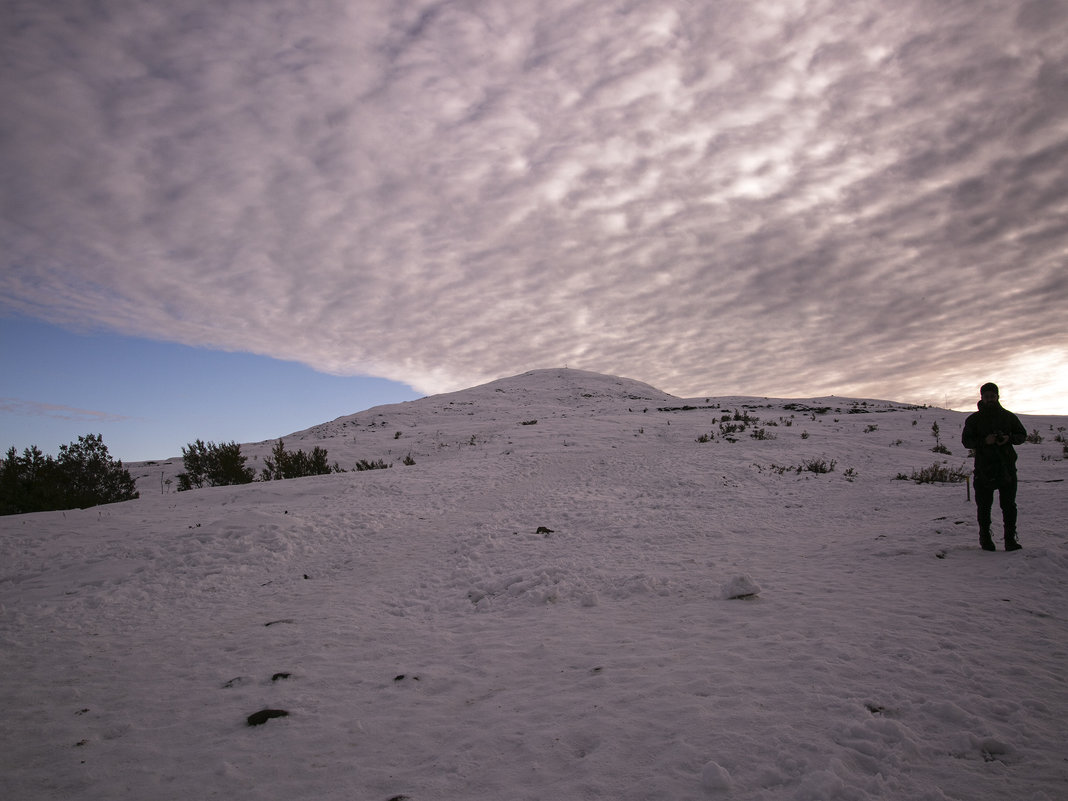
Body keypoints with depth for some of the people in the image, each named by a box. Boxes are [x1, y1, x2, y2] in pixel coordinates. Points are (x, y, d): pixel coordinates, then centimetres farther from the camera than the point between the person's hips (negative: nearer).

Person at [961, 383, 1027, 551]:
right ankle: (985, 538, 11)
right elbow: (966, 440, 2)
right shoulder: (974, 419, 6)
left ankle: (1010, 538, 9)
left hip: (1006, 467, 1)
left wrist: (1009, 439, -7)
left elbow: (1022, 434, 15)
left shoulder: (1009, 416, 10)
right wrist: (984, 441, -15)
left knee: (1009, 505, 2)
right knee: (984, 506, 2)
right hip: (984, 468, -1)